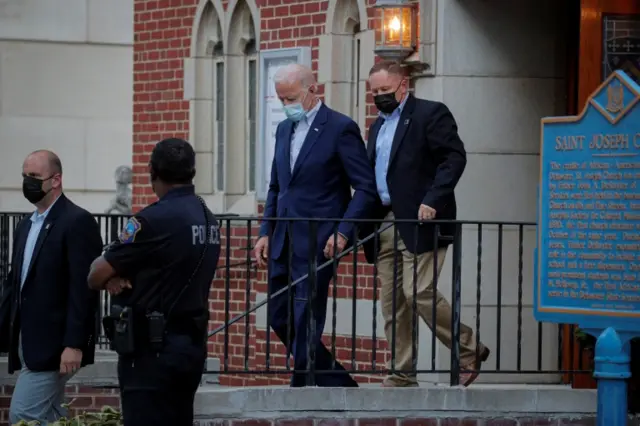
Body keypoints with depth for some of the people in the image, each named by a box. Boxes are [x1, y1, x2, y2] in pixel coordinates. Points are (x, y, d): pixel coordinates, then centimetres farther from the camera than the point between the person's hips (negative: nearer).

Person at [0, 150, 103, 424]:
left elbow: (83, 288, -17)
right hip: (28, 344, 9)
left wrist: (74, 344, -23)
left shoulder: (78, 222, -11)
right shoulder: (25, 226, 16)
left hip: (54, 345, -9)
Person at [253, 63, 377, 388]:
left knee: (306, 321, -7)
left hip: (317, 242, -8)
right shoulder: (284, 129, 15)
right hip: (284, 242, 8)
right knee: (280, 318, 9)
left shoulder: (341, 128, -7)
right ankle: (338, 384, 19)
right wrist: (266, 233, 12)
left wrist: (343, 233, -17)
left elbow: (366, 187, -10)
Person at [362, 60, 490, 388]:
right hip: (385, 223, 8)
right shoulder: (377, 127, 22)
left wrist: (433, 200, -21)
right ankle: (402, 375, 8)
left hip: (419, 222, -8)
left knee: (419, 292, -16)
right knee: (392, 302, 4)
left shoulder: (431, 114, -2)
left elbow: (454, 157, -12)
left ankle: (468, 351, -1)